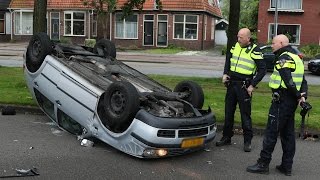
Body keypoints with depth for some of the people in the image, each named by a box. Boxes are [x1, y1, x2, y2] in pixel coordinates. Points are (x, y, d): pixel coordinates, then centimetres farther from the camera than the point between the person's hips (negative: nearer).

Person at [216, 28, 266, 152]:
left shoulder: (255, 51, -9)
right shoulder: (235, 47, 8)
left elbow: (262, 70, -9)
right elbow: (228, 60, 23)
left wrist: (252, 85, -13)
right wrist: (225, 73, 9)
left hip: (244, 86, -6)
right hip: (231, 83, 6)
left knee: (245, 114, -1)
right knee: (228, 112, 11)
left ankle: (247, 141, 9)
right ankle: (226, 137, 23)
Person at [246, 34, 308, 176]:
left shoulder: (283, 58, -12)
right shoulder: (296, 58, 19)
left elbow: (288, 81, -22)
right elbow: (303, 81, 14)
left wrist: (298, 96, -13)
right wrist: (302, 96, 2)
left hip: (281, 100, -10)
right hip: (291, 102, 10)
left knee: (271, 132, -4)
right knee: (288, 133, 13)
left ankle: (263, 164, 1)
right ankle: (287, 166, 19)